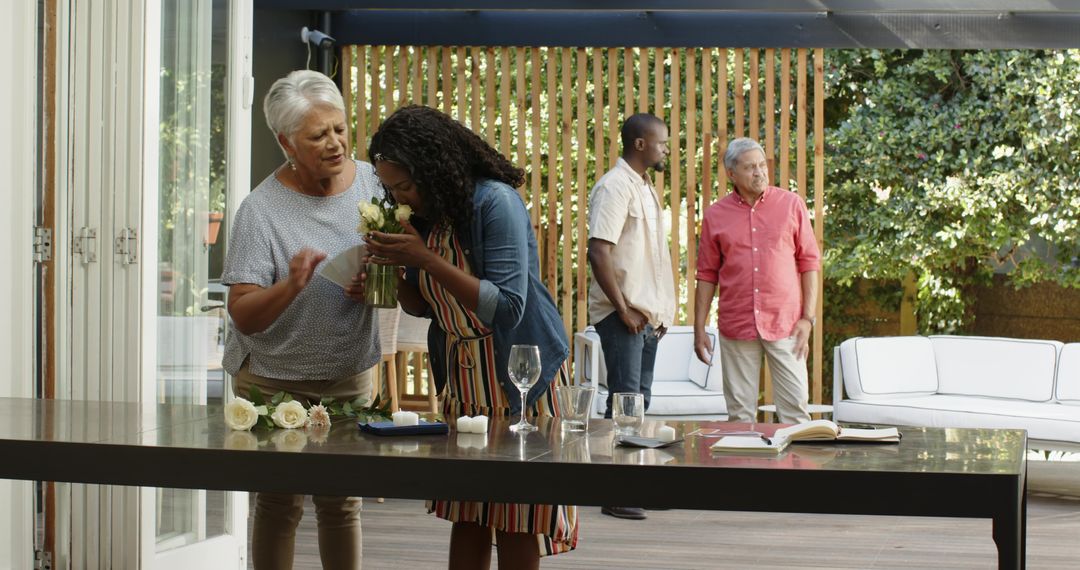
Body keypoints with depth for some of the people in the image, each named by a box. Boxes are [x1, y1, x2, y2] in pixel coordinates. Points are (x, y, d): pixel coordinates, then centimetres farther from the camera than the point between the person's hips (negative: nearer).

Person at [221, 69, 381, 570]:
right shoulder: (262, 209, -16)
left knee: (341, 503, 10)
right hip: (274, 377, -3)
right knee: (280, 503, 3)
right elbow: (243, 316, -19)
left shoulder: (372, 182, -5)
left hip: (348, 374, 3)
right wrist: (291, 286, -39)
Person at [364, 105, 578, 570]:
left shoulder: (495, 202, -18)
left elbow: (506, 309, -25)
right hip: (462, 379, 7)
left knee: (516, 524, -1)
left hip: (520, 376, -6)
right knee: (466, 517, 4)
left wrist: (425, 259, -26)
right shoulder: (426, 215, 4)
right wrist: (391, 270, -8)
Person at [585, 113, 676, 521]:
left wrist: (660, 309, 15)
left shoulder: (644, 187, 16)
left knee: (640, 399, 12)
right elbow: (599, 252, -20)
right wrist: (623, 308, -19)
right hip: (623, 314, -9)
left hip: (648, 314, 9)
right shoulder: (614, 187, -13)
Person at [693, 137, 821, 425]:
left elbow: (810, 262, 4)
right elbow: (707, 276, 9)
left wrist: (808, 318, -3)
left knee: (795, 407, -2)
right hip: (735, 326, 1)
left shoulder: (791, 204, 3)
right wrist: (699, 330, 6)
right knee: (740, 412, 6)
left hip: (785, 325, -1)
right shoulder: (715, 215, 5)